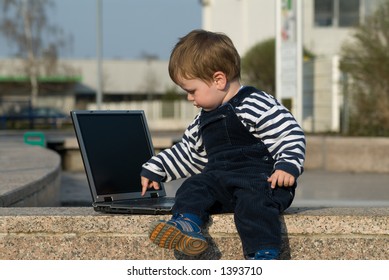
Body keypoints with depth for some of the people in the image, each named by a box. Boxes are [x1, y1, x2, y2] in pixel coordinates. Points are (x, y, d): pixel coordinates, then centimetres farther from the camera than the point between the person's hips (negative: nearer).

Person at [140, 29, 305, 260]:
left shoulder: (256, 105, -5)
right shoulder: (203, 120, 23)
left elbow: (291, 134, -10)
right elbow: (186, 153, 36)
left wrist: (288, 166, -23)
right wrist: (154, 170, 33)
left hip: (261, 179, -7)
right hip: (220, 179, 8)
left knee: (253, 199, -36)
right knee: (193, 187, -17)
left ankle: (264, 255, -47)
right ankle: (187, 225, -43)